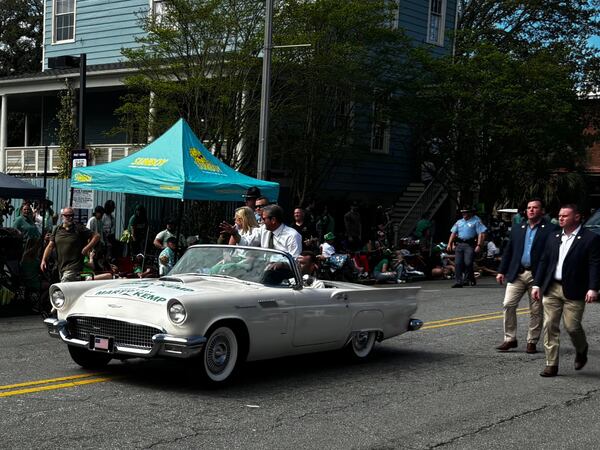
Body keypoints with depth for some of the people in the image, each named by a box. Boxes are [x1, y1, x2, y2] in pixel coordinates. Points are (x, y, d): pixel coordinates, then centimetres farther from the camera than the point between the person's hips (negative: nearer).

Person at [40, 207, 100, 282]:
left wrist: (87, 248, -10)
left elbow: (96, 236, -2)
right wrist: (44, 260, -2)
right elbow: (50, 246, 8)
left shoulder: (79, 229, -2)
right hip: (60, 267, 5)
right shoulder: (57, 230, 11)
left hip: (73, 267, -5)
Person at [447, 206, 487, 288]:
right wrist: (450, 244, 11)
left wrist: (479, 245, -14)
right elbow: (453, 233, 20)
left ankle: (467, 279, 7)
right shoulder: (459, 222, 20)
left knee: (468, 263, -12)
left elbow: (481, 234, -6)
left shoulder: (476, 221, 2)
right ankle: (458, 281, -3)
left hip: (470, 245, -5)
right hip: (459, 244, 5)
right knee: (458, 263, -4)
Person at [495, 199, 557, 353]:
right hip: (517, 274, 4)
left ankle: (532, 342, 16)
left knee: (536, 311, 5)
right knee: (508, 305, -3)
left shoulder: (550, 230, -3)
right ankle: (510, 339, 7)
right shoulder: (517, 229, 12)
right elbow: (508, 251, 15)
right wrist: (501, 271, 9)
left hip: (537, 276, -4)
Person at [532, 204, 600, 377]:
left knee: (572, 326, -3)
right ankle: (552, 365, 7)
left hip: (574, 292, -5)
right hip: (552, 289, 5)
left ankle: (581, 350, 30)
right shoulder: (553, 237, 13)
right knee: (550, 326, 1)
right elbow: (544, 262, 14)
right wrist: (537, 284, 8)